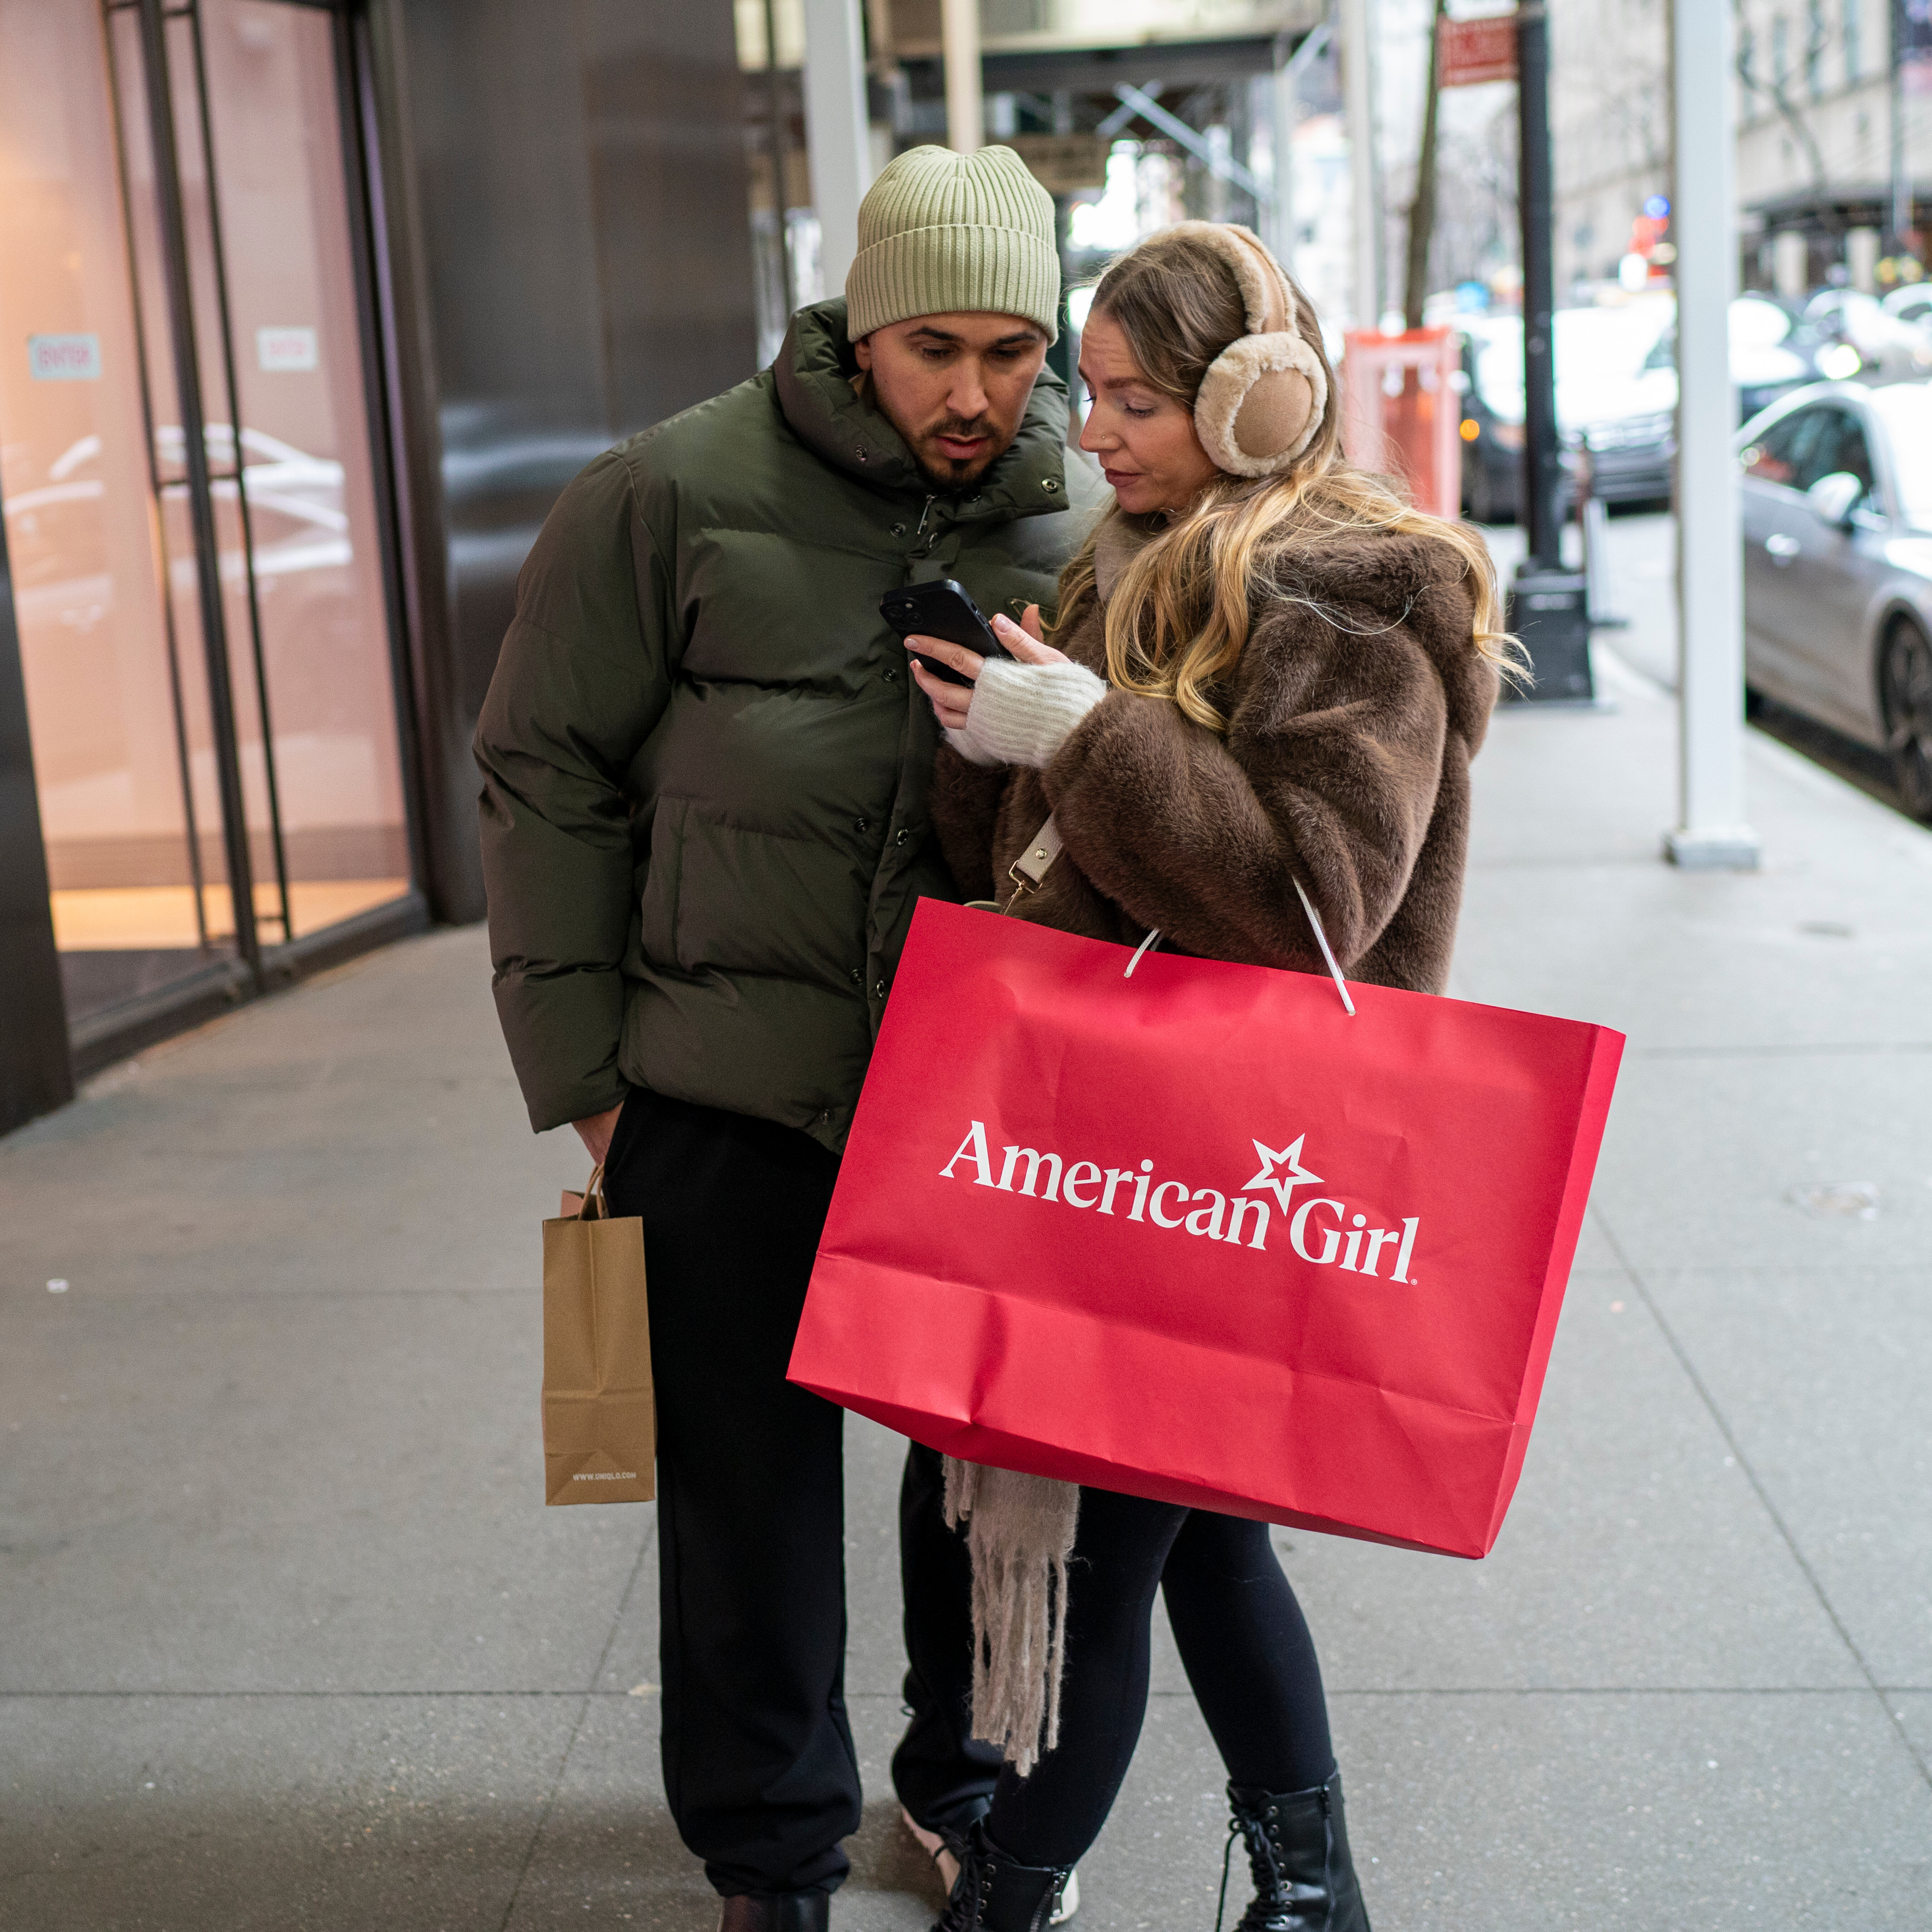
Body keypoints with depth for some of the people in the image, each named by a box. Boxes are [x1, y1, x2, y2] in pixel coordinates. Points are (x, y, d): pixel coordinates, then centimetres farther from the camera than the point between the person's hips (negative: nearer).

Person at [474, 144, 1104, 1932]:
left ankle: (976, 1772, 40)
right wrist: (584, 1074, -4)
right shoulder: (678, 496, -7)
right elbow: (550, 782, -3)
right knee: (750, 1489, 8)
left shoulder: (1088, 519, 1)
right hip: (727, 1100, -2)